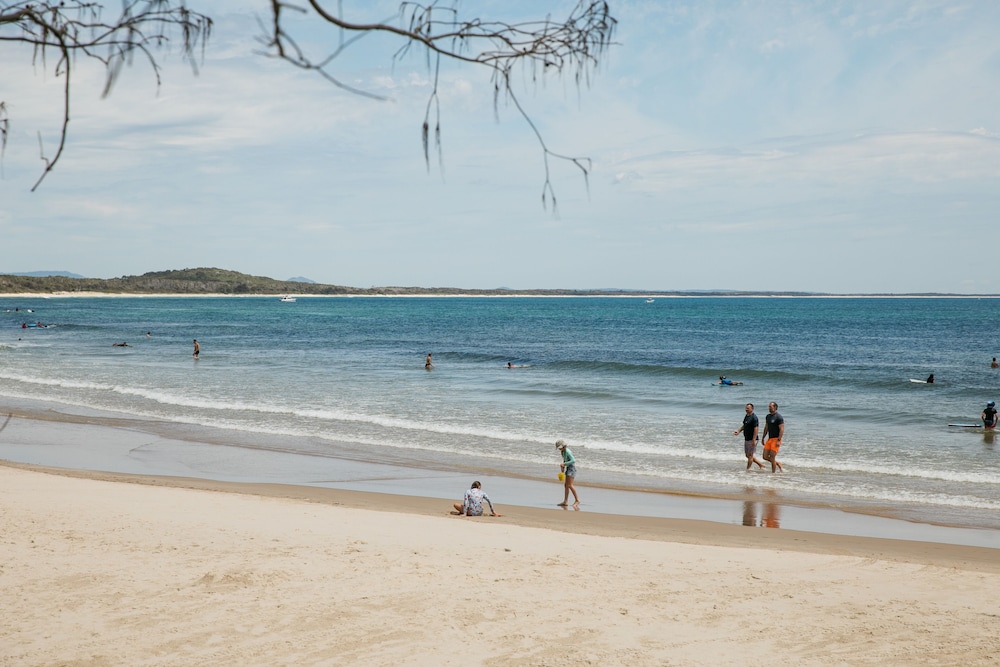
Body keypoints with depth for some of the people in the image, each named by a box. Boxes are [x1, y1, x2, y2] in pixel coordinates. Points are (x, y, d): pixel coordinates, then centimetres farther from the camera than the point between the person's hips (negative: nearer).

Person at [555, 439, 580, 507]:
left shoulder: (567, 451, -17)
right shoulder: (563, 451, 11)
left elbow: (573, 460, -24)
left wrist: (564, 464, -22)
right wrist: (562, 467, 13)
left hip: (572, 468, -10)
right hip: (568, 468, 10)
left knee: (569, 485, -13)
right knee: (565, 485, 6)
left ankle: (577, 500, -6)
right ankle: (565, 501, 6)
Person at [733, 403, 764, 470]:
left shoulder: (754, 418, -16)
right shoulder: (746, 416, 11)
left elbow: (756, 429, -21)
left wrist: (753, 440, -25)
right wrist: (738, 430, 5)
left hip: (752, 440, -10)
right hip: (746, 439, 10)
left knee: (750, 455, -2)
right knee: (748, 455, 15)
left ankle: (748, 469, 5)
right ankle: (760, 465, 26)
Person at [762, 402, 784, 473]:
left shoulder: (779, 417, -12)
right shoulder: (768, 416, 13)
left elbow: (782, 429, -17)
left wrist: (778, 440, -23)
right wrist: (763, 438, 20)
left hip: (776, 439, -8)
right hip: (769, 439, 8)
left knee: (772, 457, -8)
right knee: (765, 457, 5)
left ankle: (773, 472, 2)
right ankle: (778, 464, 23)